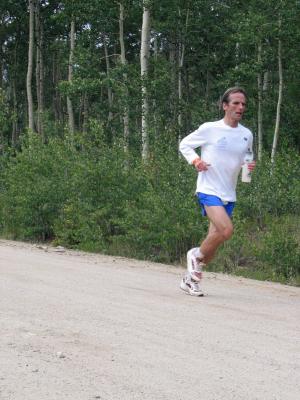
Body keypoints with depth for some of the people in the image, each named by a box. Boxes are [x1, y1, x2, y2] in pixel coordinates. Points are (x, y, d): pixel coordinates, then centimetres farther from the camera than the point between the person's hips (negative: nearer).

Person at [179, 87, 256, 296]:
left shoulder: (247, 134, 8)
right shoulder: (210, 129, -6)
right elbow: (184, 144, 5)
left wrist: (250, 166, -1)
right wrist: (195, 160, -13)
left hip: (229, 194, 6)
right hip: (209, 190, -6)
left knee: (216, 239, 6)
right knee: (226, 230, -25)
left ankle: (191, 279, 23)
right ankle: (197, 255, 2)